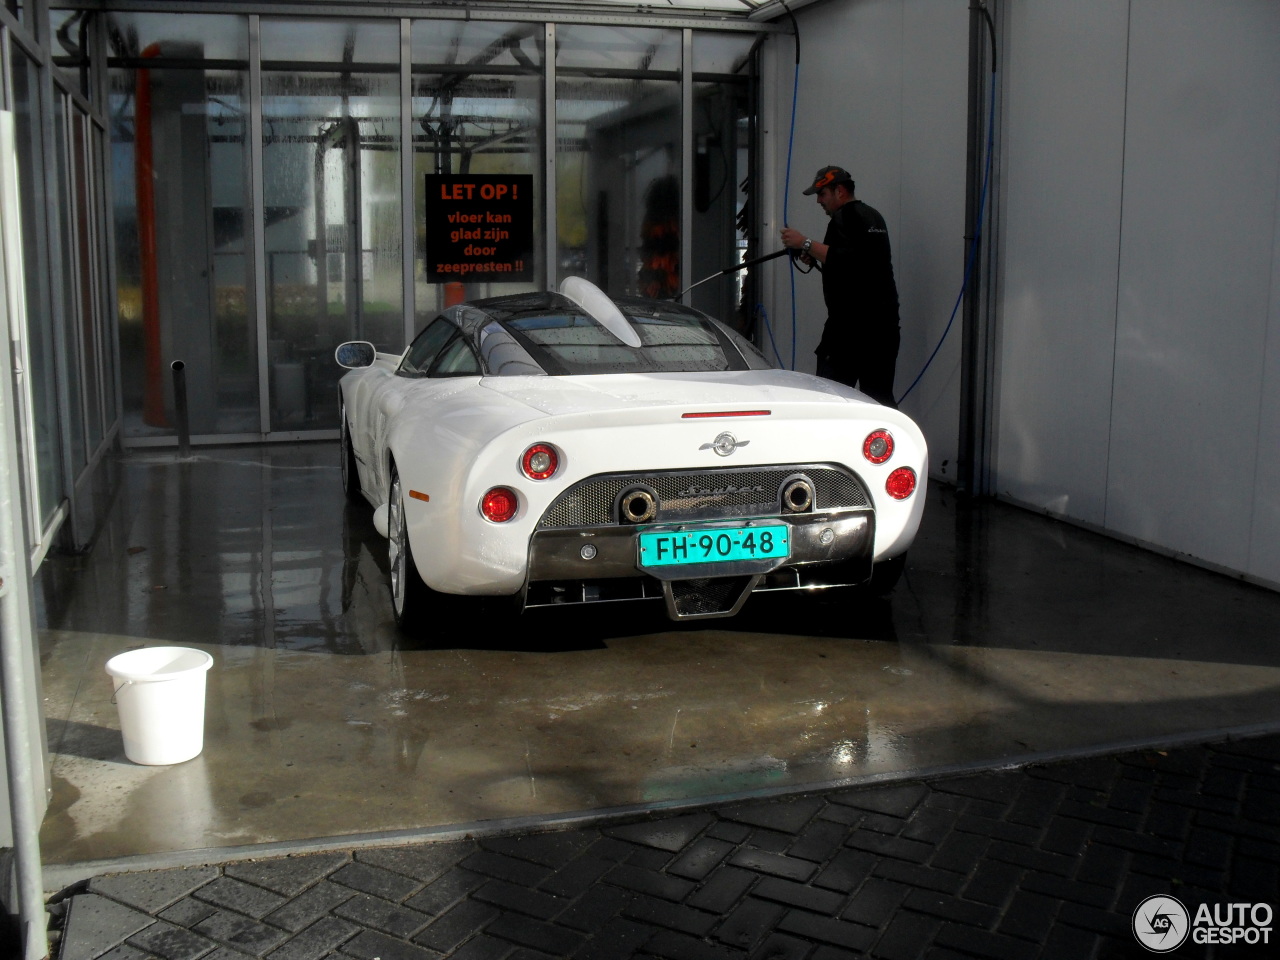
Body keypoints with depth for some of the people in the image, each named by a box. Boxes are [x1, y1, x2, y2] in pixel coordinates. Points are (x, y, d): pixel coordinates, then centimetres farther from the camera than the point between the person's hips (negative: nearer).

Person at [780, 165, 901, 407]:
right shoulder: (872, 216, 23)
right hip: (883, 324, 10)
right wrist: (815, 257, 18)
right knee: (880, 399, 8)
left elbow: (844, 259, -23)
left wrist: (806, 244, -18)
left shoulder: (844, 217, -8)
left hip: (853, 323, -10)